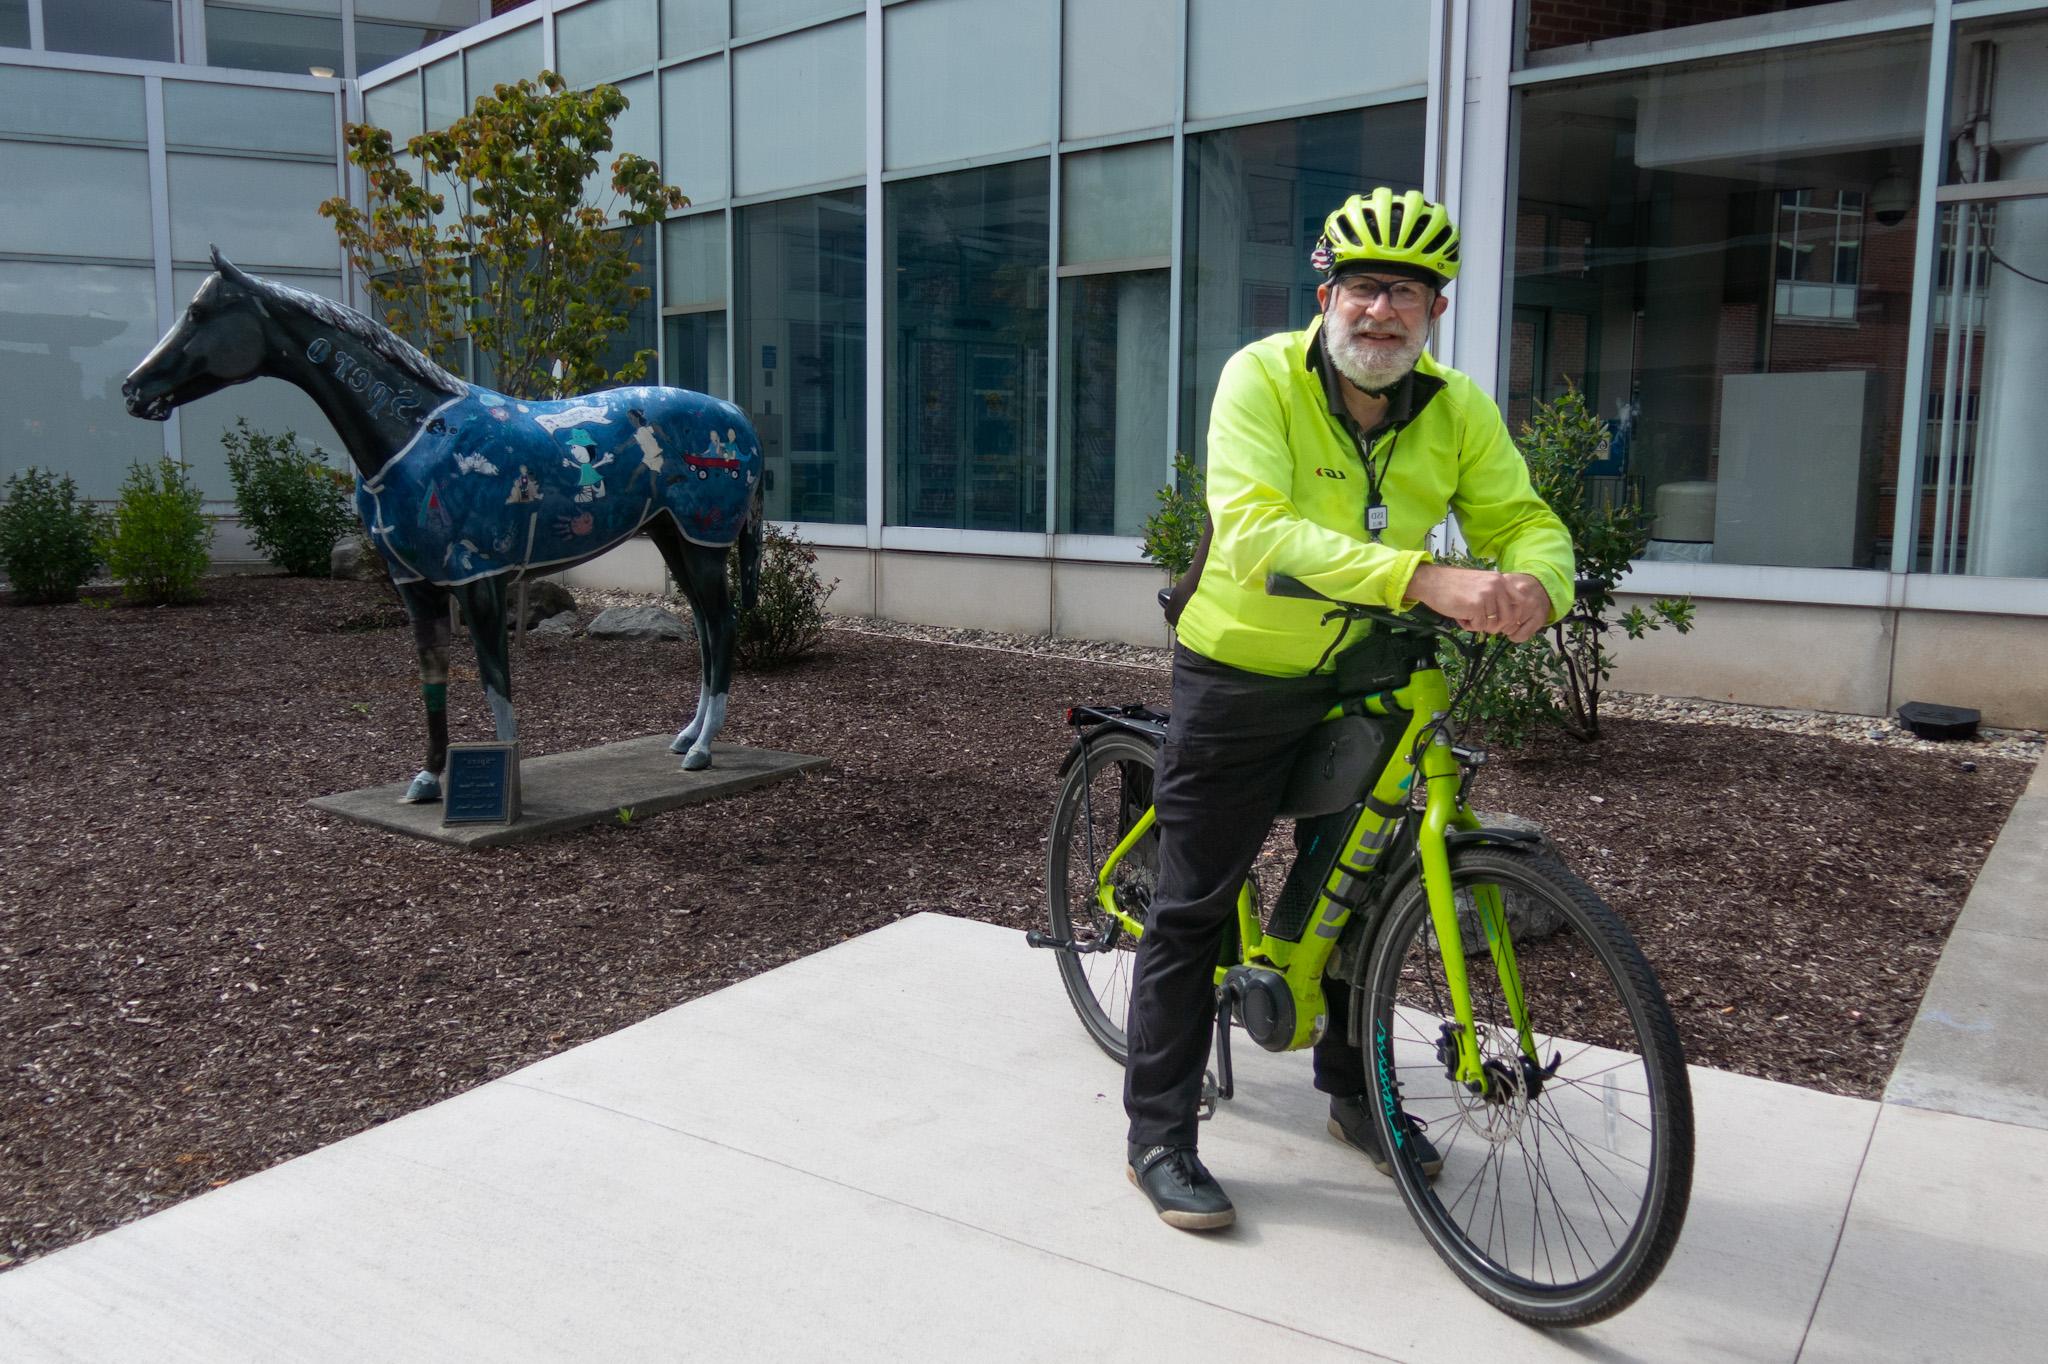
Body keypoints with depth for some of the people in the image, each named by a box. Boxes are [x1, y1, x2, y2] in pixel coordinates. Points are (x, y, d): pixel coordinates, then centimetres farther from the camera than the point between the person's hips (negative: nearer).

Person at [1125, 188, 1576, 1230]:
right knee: (1191, 907, 1)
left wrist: (1534, 583, -34)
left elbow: (1523, 520, -8)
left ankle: (1353, 1092, 38)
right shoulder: (1262, 378, -20)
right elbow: (1255, 530, -34)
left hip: (1365, 679, 5)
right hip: (1239, 680, -5)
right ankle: (1158, 1136, 15)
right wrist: (1424, 579, -45)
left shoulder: (1457, 411, -5)